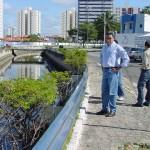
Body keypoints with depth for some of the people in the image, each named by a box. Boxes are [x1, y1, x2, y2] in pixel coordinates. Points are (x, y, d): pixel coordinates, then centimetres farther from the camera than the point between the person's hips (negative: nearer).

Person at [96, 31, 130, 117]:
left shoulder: (117, 47, -9)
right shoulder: (104, 47, 12)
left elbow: (126, 58, -13)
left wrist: (118, 68, -13)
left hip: (112, 71, -7)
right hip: (105, 71, 7)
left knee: (112, 92, -3)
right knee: (104, 91, 12)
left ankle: (113, 111, 6)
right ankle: (105, 109, 23)